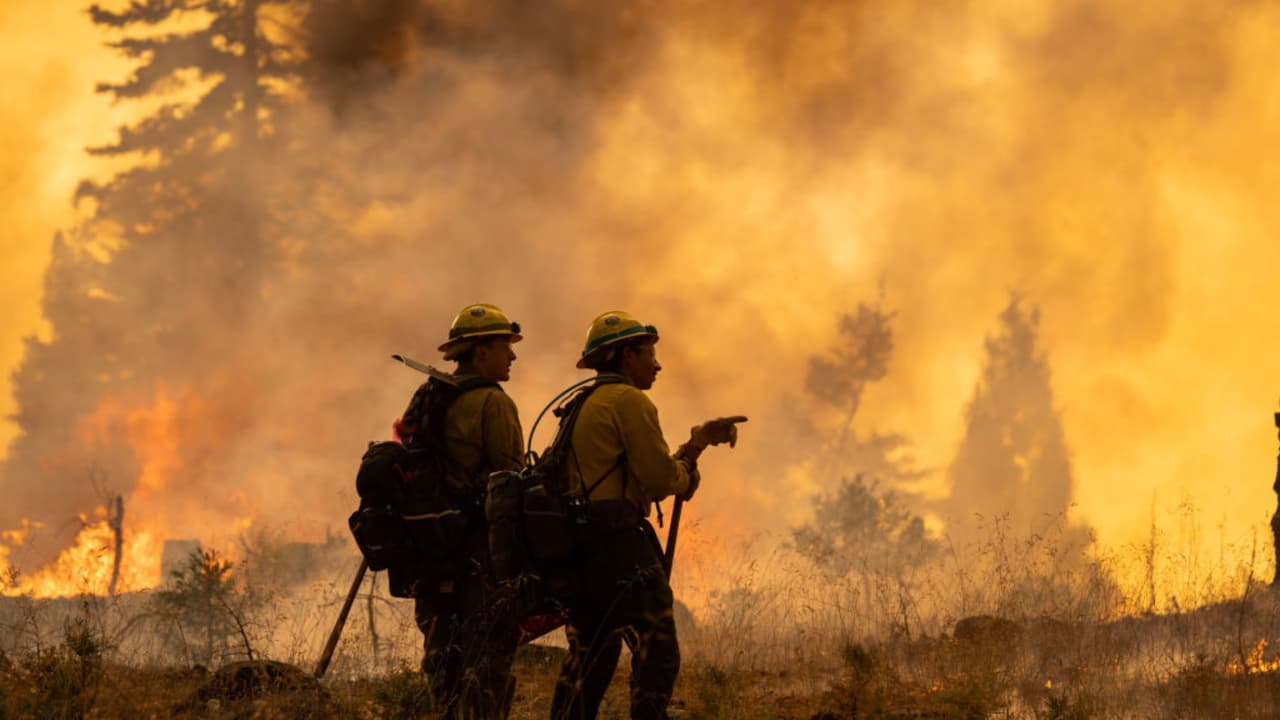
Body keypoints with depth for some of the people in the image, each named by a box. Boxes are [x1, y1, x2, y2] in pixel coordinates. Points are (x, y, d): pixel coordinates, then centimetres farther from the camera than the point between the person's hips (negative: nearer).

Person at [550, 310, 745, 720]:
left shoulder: (585, 407, 23)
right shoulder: (630, 401, -7)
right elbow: (661, 479, -13)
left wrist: (699, 441, 23)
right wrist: (686, 467, 8)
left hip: (581, 544, 10)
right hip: (620, 542, -10)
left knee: (589, 657, 14)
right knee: (657, 654, -11)